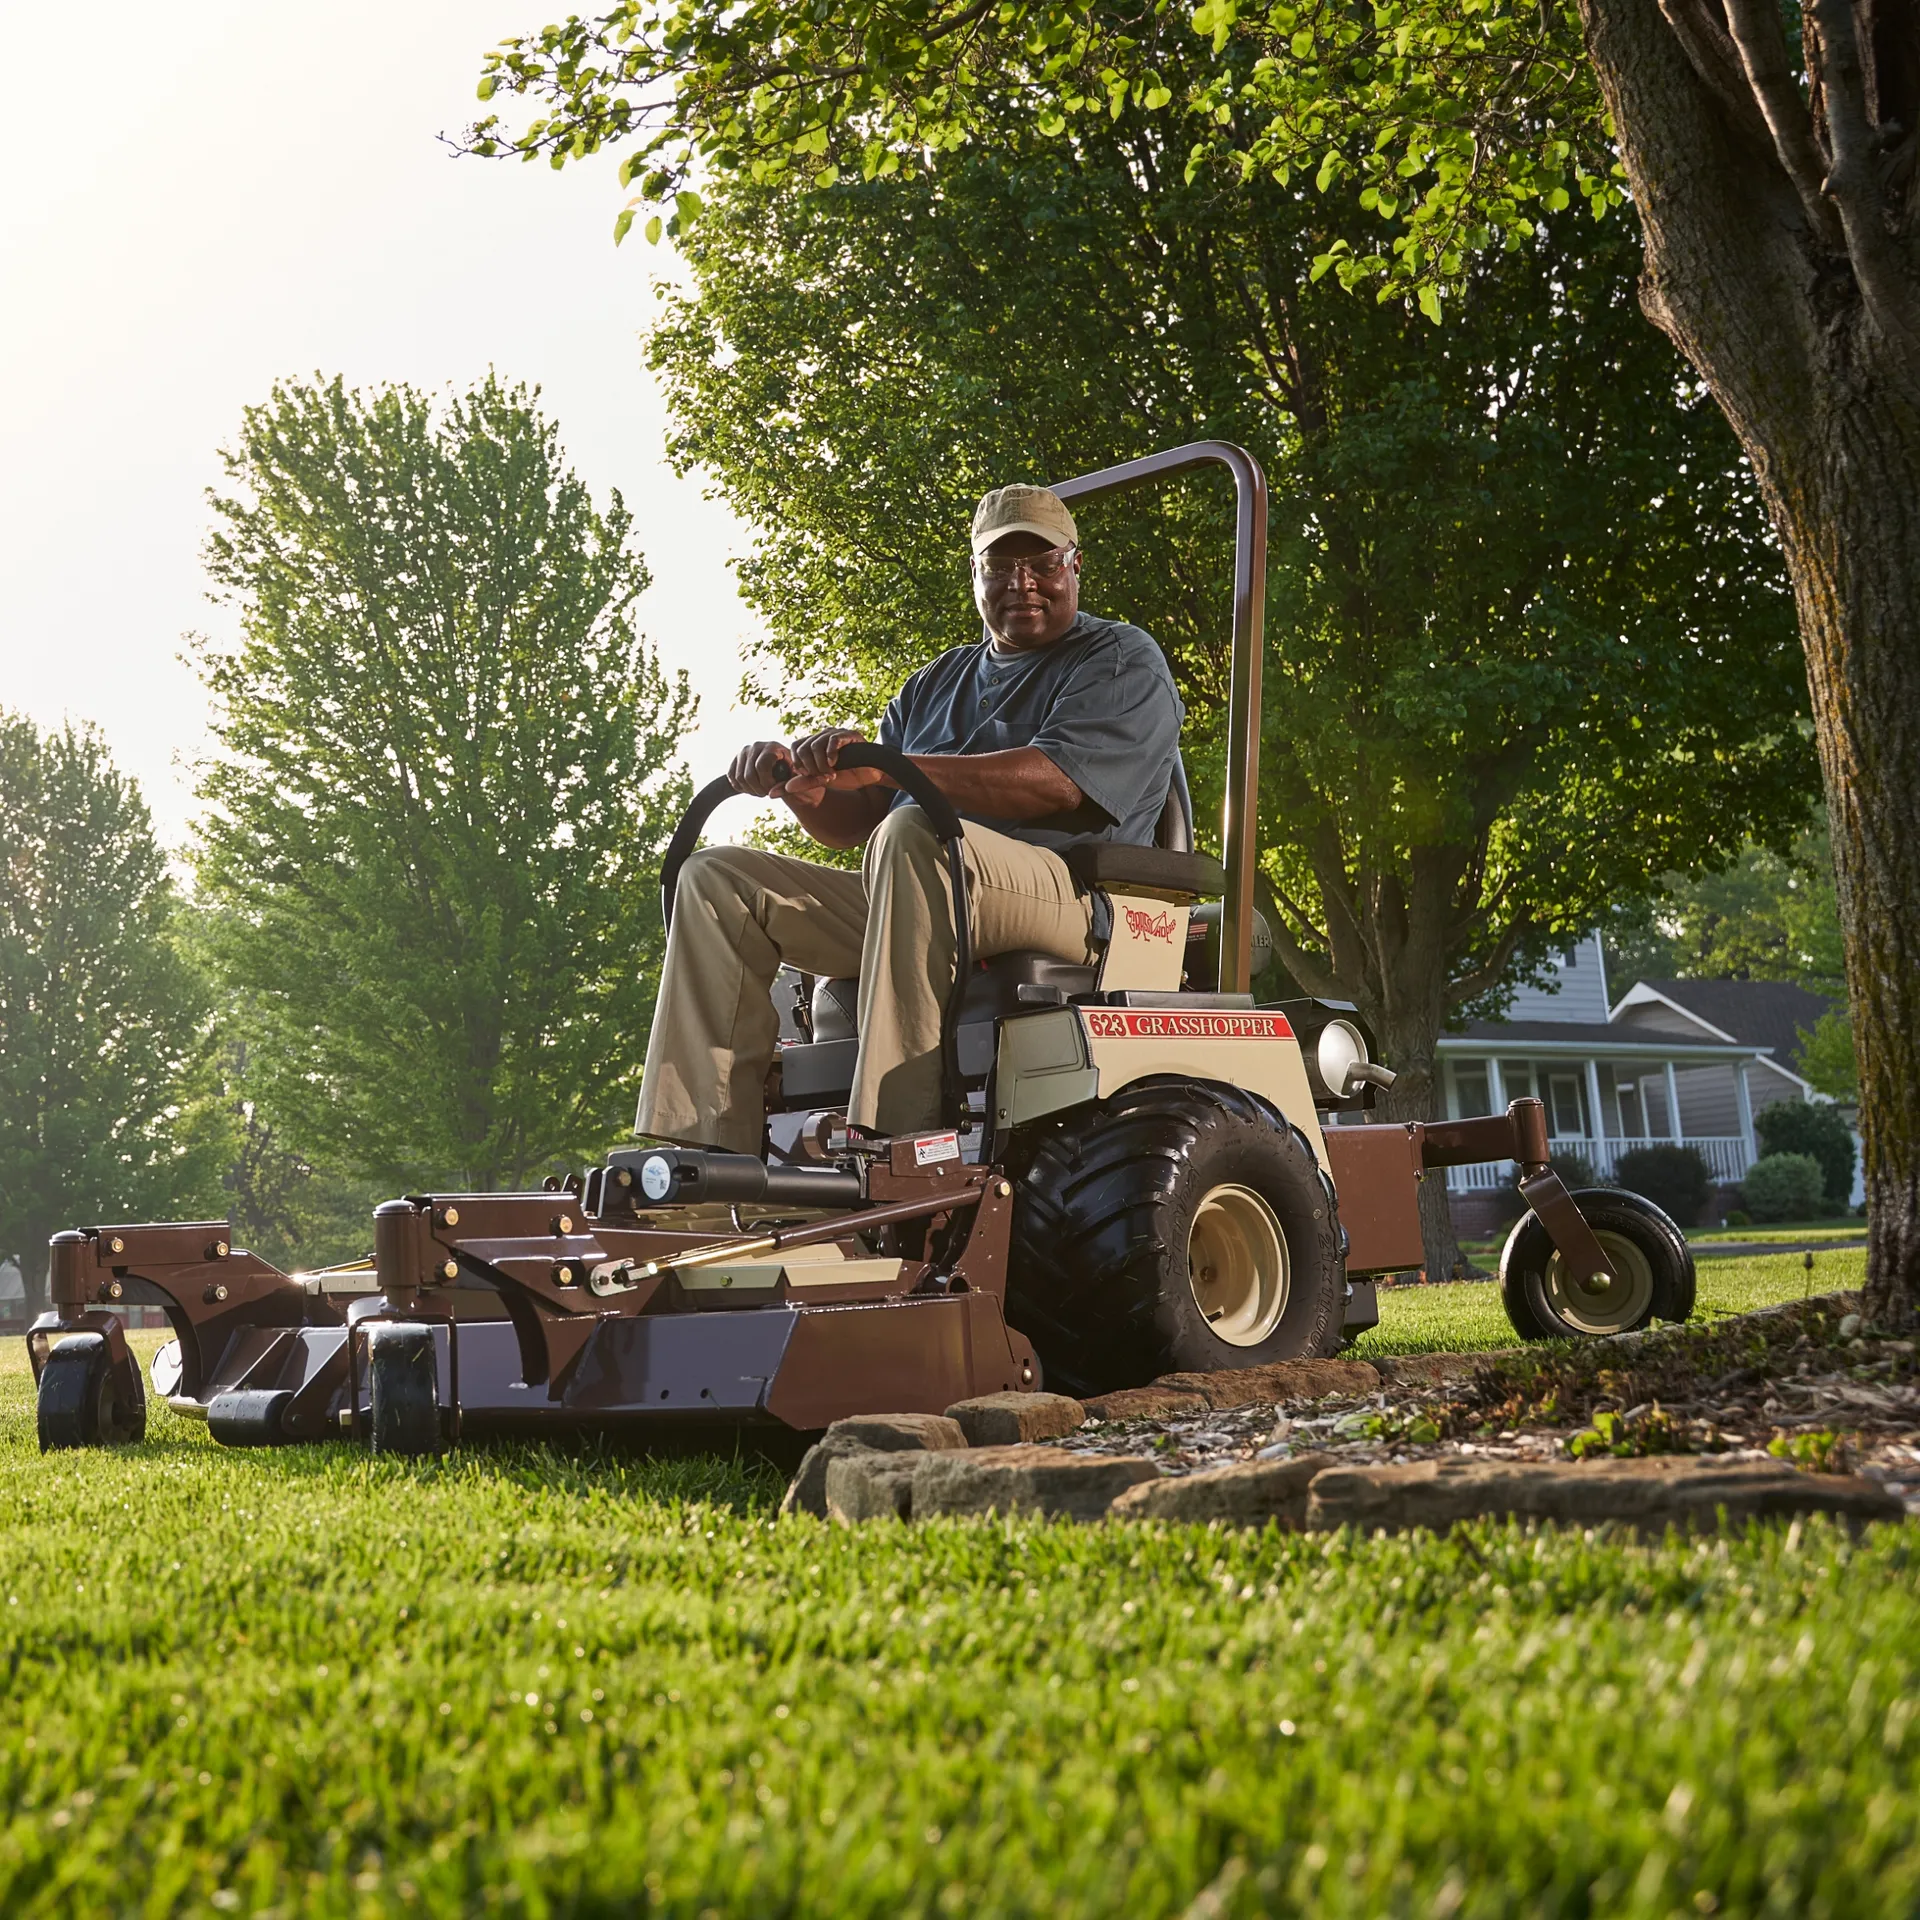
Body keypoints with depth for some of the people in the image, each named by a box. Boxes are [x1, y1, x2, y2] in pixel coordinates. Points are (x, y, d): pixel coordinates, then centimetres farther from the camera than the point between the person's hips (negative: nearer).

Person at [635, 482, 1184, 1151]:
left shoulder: (1122, 662, 5)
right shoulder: (937, 682, 26)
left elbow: (1058, 782, -16)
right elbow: (856, 821, 19)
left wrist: (883, 768, -24)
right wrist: (804, 788, -6)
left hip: (1068, 900, -7)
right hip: (920, 903, 7)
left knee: (914, 833, -37)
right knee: (717, 876, -2)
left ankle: (895, 1130, -43)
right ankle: (705, 1150, -17)